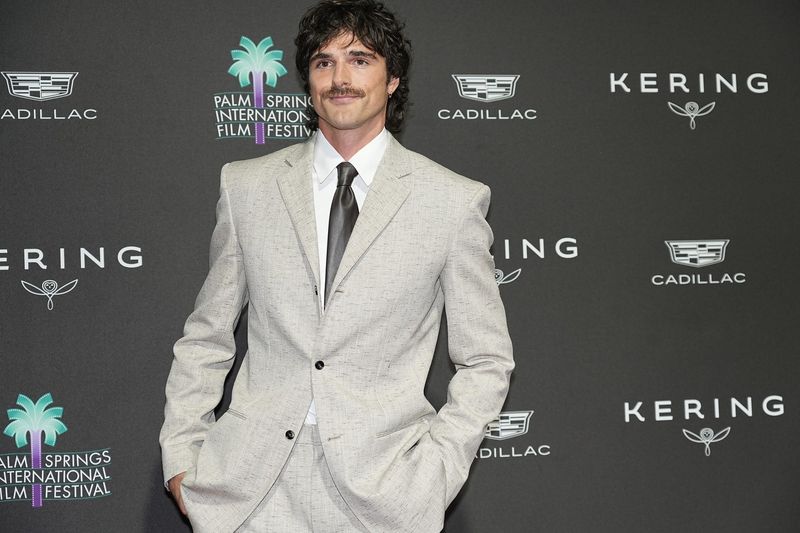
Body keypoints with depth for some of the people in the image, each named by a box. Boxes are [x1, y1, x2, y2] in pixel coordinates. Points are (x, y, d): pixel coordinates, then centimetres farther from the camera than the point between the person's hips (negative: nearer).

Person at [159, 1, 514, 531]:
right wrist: (181, 456, 3)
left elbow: (486, 361, 3)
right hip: (250, 484, 2)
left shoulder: (453, 201, -1)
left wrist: (435, 477, -6)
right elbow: (206, 338, 11)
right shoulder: (246, 186, 6)